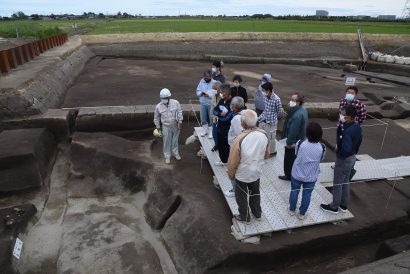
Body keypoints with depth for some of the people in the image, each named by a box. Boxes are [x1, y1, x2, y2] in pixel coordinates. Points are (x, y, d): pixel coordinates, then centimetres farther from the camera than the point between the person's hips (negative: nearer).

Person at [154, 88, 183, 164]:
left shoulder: (175, 103, -11)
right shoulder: (158, 106, -10)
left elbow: (179, 113, -3)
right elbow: (156, 118, 2)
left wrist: (180, 122, -7)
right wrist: (158, 127, 5)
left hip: (176, 126, 1)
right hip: (166, 127, -1)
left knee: (175, 140, 17)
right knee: (167, 142, 6)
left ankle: (175, 153, 38)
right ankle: (167, 156, 24)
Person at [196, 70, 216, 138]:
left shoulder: (214, 83, -11)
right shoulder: (201, 82, 5)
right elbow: (197, 91, 9)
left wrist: (209, 95, -24)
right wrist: (201, 93, -12)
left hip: (211, 103, -4)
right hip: (202, 103, 4)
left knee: (211, 118, 6)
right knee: (203, 118, 14)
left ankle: (210, 132, 20)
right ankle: (204, 130, 33)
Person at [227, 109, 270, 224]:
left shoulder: (240, 139, -33)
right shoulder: (263, 135, -17)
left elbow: (233, 161, -21)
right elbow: (266, 154, 0)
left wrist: (231, 174, -3)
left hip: (242, 174, -5)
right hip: (257, 172, 5)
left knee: (242, 197, 20)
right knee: (255, 193, 29)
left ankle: (244, 217, 41)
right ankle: (257, 214, 49)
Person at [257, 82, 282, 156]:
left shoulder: (276, 99, -23)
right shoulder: (265, 97, -4)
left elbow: (279, 111, -10)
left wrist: (273, 118, 2)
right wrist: (261, 116, 7)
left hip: (271, 122, -6)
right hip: (263, 120, 7)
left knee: (270, 138, 10)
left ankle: (272, 151, 32)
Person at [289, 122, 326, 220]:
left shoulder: (300, 143, -22)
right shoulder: (322, 147, -18)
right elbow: (321, 159, 0)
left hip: (297, 174, 0)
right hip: (311, 177, 1)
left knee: (294, 192, 20)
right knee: (307, 195, 17)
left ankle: (292, 210, 37)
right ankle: (301, 214, 30)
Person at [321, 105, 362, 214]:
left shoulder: (347, 131, -30)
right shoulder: (357, 126, -2)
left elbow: (346, 149, -32)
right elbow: (359, 141, 11)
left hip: (344, 159, -9)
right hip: (352, 157, 9)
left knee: (338, 184, 8)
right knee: (346, 182, 22)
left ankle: (334, 207, 24)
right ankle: (344, 205, 36)